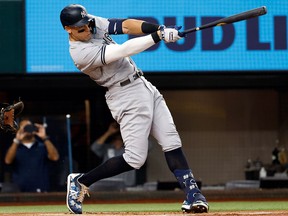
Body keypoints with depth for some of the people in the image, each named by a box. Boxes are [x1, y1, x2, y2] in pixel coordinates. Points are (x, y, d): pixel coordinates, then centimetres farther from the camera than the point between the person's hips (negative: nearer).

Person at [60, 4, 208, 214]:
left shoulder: (94, 23, 3)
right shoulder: (81, 53, -21)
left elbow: (125, 25, -5)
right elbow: (123, 51, -28)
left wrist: (158, 28, -21)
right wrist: (158, 36, -31)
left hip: (144, 86, 8)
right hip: (127, 97, -8)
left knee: (172, 142, -1)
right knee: (135, 158, -10)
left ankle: (192, 194, -4)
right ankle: (80, 182, 5)